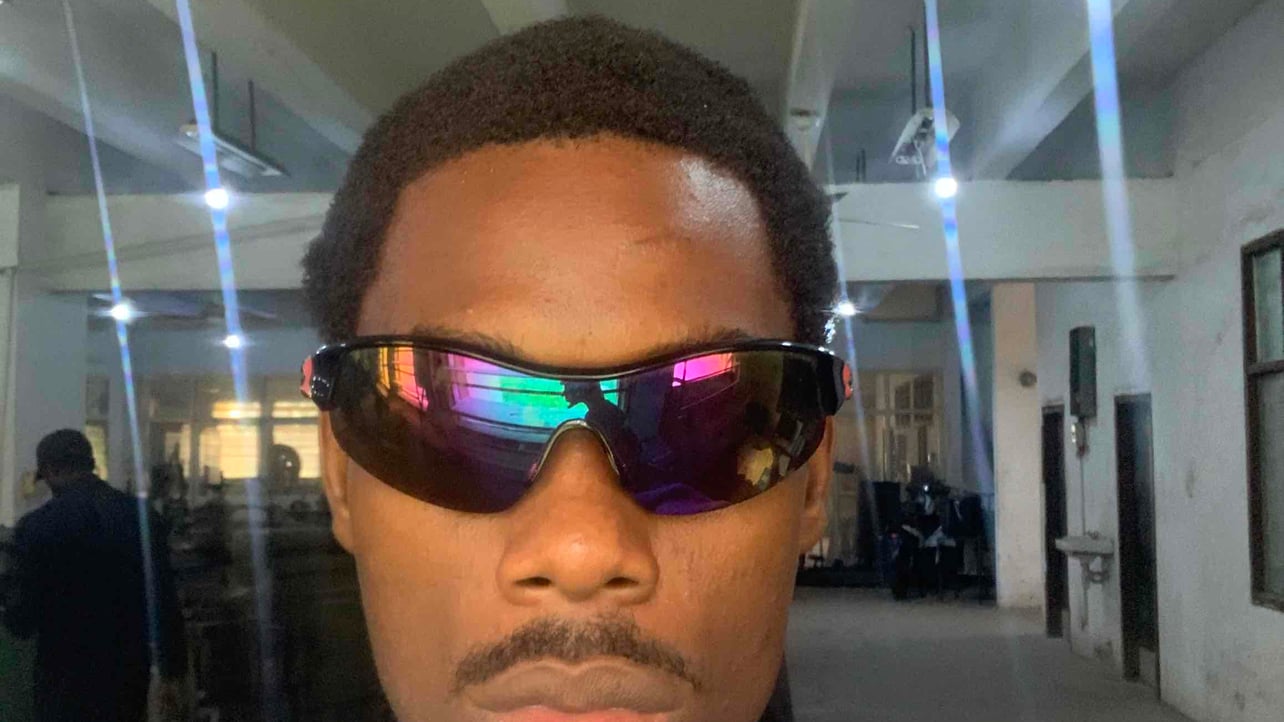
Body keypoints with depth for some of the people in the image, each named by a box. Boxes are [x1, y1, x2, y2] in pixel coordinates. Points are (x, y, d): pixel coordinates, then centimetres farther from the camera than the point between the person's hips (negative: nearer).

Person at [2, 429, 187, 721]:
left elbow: (24, 619, -10)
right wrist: (173, 675, 8)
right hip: (131, 672, 3)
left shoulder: (37, 525, -13)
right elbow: (166, 602, -1)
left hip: (67, 678, -3)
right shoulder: (144, 516, -3)